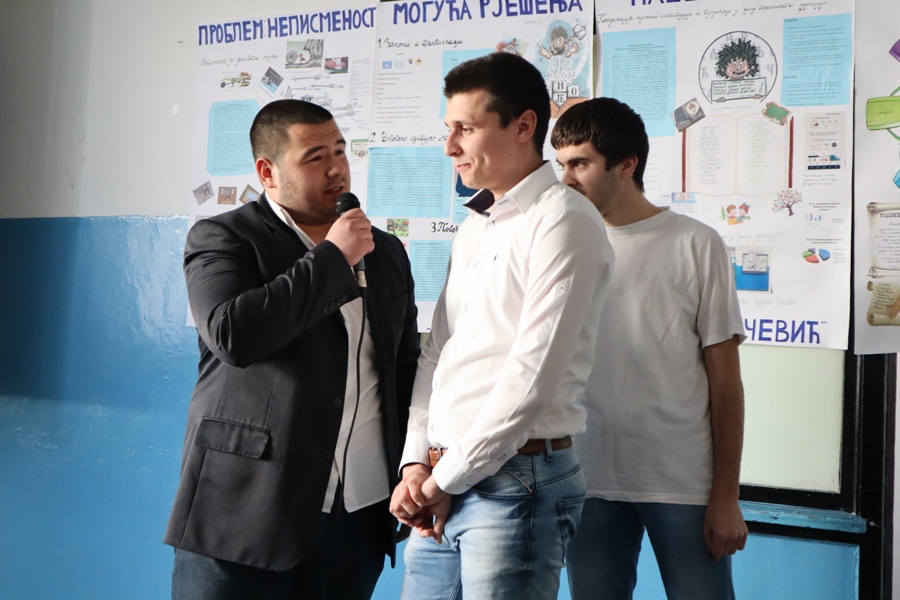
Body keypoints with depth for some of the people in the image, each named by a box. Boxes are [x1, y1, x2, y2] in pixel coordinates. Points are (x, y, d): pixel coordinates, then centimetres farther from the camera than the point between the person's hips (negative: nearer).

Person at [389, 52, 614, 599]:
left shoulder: (561, 221, -11)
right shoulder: (474, 228, 15)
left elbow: (532, 375, -17)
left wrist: (446, 477, -11)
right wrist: (416, 464, 4)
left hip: (516, 480, -7)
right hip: (439, 489, 7)